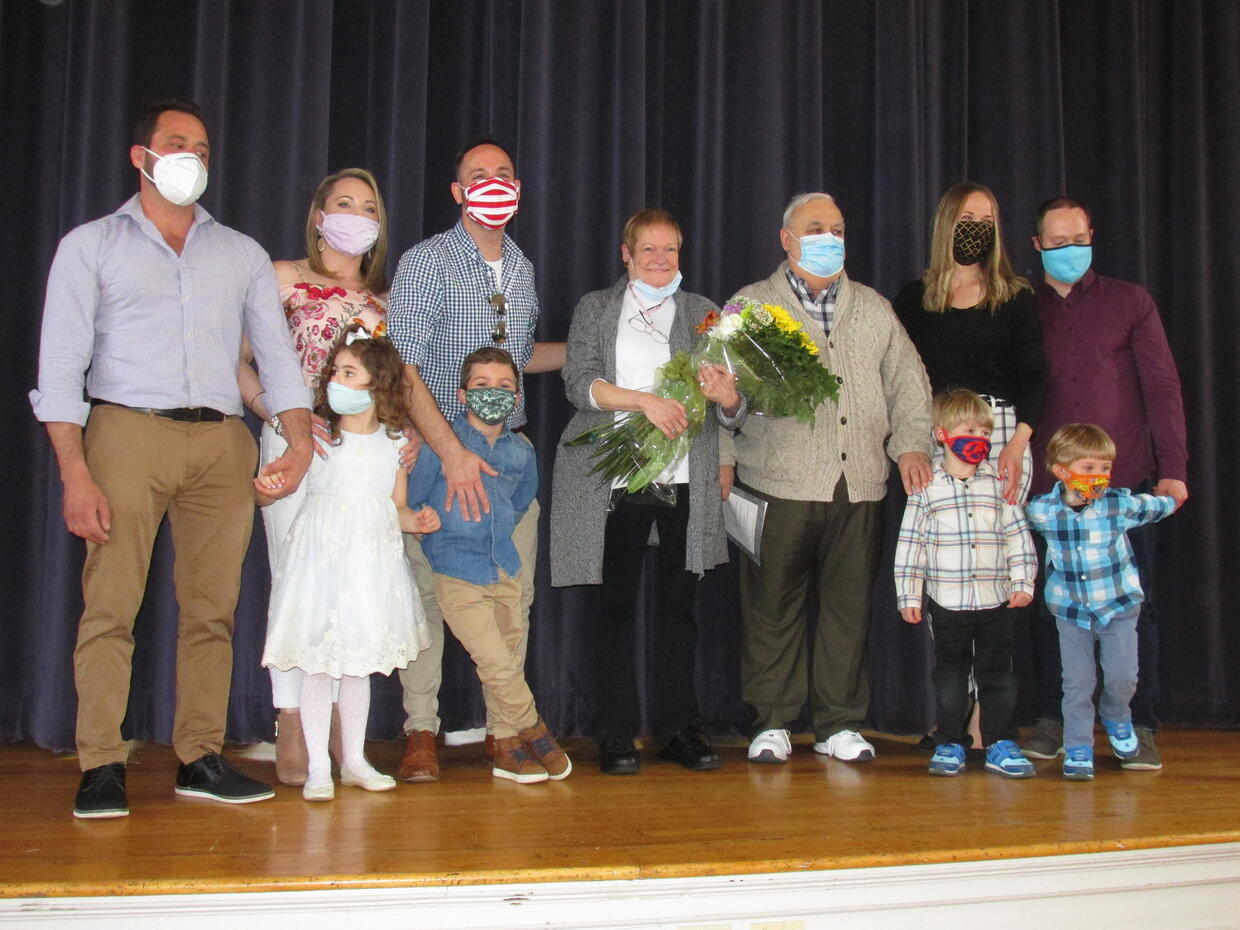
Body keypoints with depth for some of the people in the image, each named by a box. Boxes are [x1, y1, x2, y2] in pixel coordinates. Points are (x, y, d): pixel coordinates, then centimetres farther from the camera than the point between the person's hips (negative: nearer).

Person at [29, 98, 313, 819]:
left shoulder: (243, 254, 20)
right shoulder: (92, 245, 11)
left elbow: (277, 352, 15)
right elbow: (61, 366, 3)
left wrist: (301, 437, -2)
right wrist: (75, 474, -9)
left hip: (222, 442, 3)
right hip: (128, 433, -2)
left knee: (214, 606, 1)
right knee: (110, 603, -7)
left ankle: (201, 758, 8)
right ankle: (102, 766, 0)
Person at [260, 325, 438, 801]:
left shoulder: (395, 444, 4)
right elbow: (271, 491, -1)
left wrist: (417, 521, -6)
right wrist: (264, 489, -23)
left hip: (372, 561, 2)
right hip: (320, 559, -2)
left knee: (360, 663, 11)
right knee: (316, 663, 0)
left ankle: (354, 760, 23)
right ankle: (317, 766, 10)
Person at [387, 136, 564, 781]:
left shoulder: (521, 268, 14)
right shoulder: (426, 262, -5)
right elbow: (405, 367, -14)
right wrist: (452, 451, -23)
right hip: (437, 445, -5)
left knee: (516, 593, 5)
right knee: (428, 588, -4)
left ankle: (504, 725, 15)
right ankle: (421, 731, 6)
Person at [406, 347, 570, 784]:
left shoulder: (522, 450, 5)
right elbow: (410, 502, -1)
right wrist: (447, 534, 3)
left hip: (506, 571, 5)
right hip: (458, 574, -5)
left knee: (511, 661, 9)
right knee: (497, 663, -9)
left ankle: (506, 746, 23)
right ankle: (533, 732, 11)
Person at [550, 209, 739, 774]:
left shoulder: (701, 313, 16)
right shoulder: (595, 309, 11)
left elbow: (735, 397, 8)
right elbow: (579, 383, -4)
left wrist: (724, 392, -16)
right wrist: (644, 399, -18)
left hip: (686, 481, 2)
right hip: (617, 479, -2)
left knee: (679, 602, 4)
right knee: (617, 604, 1)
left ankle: (678, 728, 13)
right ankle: (615, 735, 8)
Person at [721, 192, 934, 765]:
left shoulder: (874, 310, 19)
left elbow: (907, 382, 19)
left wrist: (912, 444, 5)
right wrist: (723, 458, -5)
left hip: (859, 486, 3)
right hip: (777, 485, -3)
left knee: (849, 605, 5)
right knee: (773, 605, 0)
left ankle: (840, 723, 16)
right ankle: (771, 722, 12)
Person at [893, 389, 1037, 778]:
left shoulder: (999, 484, 6)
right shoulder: (927, 488, 0)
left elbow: (1018, 536, 8)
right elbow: (910, 542, 0)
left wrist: (1023, 582, 0)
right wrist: (908, 595, -3)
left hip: (995, 600, 2)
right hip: (947, 601, -1)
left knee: (997, 672, 7)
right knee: (950, 674, 7)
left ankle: (1000, 744, 17)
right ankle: (949, 744, 18)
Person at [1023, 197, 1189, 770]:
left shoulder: (1130, 303, 9)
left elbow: (1162, 387, 5)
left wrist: (1173, 468, -3)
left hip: (1126, 481, -1)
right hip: (1047, 486, 1)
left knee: (1134, 606, 1)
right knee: (1050, 606, 3)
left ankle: (1140, 729, 8)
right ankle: (1050, 722, 13)